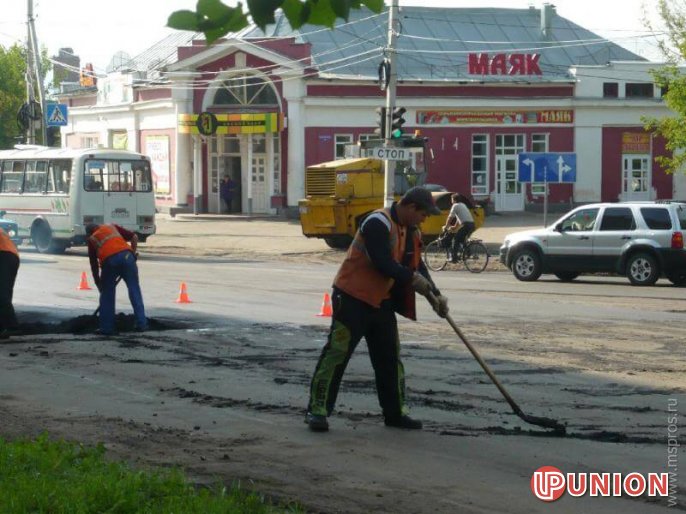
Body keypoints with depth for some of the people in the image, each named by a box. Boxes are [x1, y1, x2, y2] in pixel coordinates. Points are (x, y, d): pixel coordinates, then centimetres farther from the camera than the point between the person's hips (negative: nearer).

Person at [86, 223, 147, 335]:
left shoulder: (92, 240, 27)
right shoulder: (112, 227, 31)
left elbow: (94, 265, 26)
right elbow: (134, 237, 19)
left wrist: (98, 283, 34)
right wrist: (133, 253, 30)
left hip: (109, 261, -1)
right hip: (126, 256, 1)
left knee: (107, 294, 14)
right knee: (134, 289, 11)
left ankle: (107, 328, 15)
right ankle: (141, 324, 11)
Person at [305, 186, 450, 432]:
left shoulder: (411, 232, 10)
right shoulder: (378, 223, -19)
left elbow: (417, 267, 14)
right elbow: (382, 263, -26)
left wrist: (434, 294, 3)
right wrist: (411, 278, -17)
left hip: (381, 301, 9)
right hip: (353, 297, -9)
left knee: (390, 357, 11)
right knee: (337, 352, -9)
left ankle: (395, 412, 20)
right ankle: (317, 410, -6)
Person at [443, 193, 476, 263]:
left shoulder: (455, 206, -1)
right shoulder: (462, 205, 26)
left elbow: (450, 218, -1)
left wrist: (446, 226, 10)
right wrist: (455, 227, 38)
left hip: (466, 225, -9)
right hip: (472, 225, 9)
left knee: (455, 241, -4)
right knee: (462, 240, 24)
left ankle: (453, 258, -7)